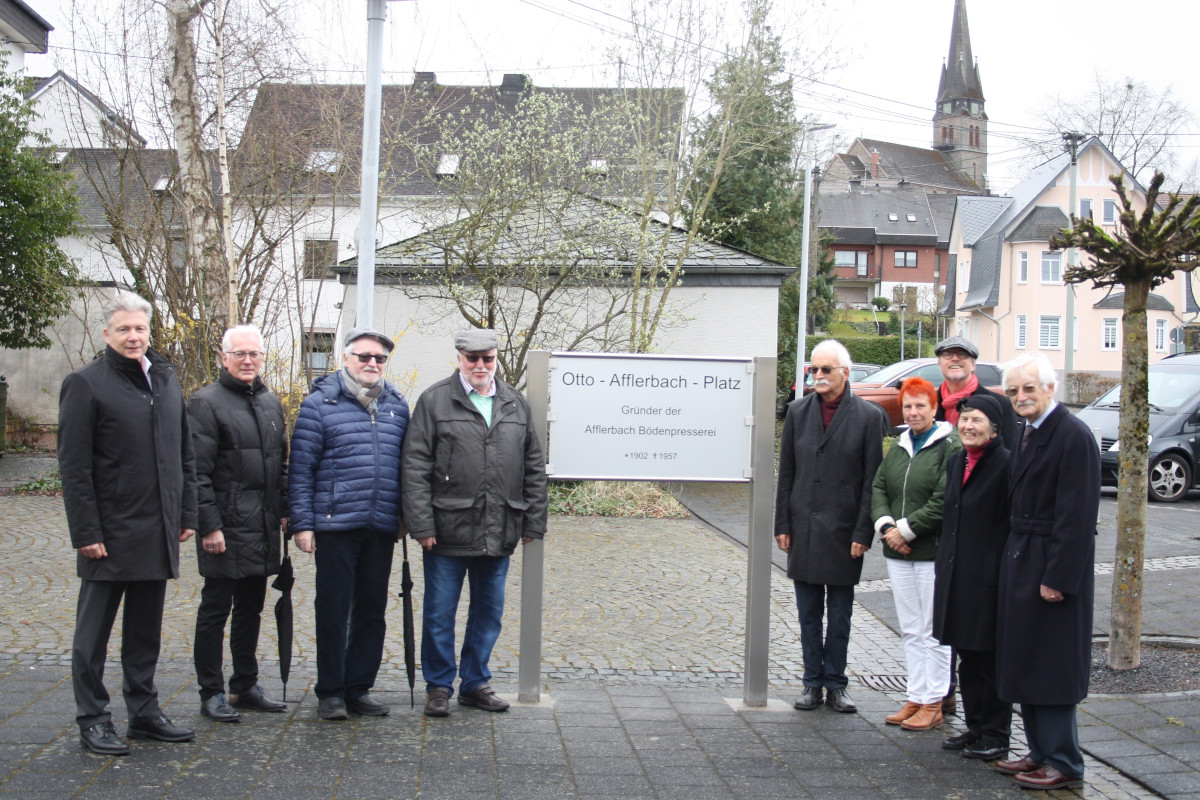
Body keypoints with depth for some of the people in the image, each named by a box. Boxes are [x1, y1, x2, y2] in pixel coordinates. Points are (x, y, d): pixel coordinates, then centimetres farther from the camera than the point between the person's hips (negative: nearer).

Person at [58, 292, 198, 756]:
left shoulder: (166, 379, 12)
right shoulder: (86, 384, -7)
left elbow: (184, 454, 16)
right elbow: (73, 467, -10)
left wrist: (186, 514, 10)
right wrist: (86, 532, -14)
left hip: (157, 534, 6)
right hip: (110, 535, -6)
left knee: (146, 630, 14)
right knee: (94, 630, 6)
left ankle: (144, 712, 24)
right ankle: (92, 719, 16)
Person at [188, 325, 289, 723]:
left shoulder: (271, 403, 14)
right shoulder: (207, 402, -7)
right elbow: (198, 471, -12)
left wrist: (283, 511, 12)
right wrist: (209, 525, -16)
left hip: (263, 527, 7)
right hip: (226, 527, -7)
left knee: (251, 608, 15)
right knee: (215, 609, 2)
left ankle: (246, 686, 25)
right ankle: (211, 693, 11)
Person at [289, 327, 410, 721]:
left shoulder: (397, 405, 11)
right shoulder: (319, 403, -1)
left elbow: (406, 463, 16)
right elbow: (301, 468, -3)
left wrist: (406, 515, 11)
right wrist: (302, 523, -8)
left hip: (381, 528, 4)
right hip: (335, 525, -4)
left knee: (372, 610, 10)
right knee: (333, 610, 3)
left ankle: (359, 688, 21)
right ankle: (330, 692, 15)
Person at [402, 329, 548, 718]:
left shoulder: (516, 404, 11)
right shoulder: (435, 401, -1)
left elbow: (534, 469, 13)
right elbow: (415, 467, -5)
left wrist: (533, 522, 7)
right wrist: (422, 525, -11)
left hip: (499, 535, 4)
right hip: (448, 531, -3)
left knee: (489, 612, 13)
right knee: (439, 613, 5)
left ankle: (476, 682, 28)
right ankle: (439, 686, 21)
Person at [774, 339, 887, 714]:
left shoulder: (869, 415, -3)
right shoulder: (798, 411, 5)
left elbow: (872, 480, -4)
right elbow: (786, 473, 7)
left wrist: (863, 533, -8)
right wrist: (782, 525, 2)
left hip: (844, 529, -2)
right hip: (804, 528, 3)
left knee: (840, 614, 8)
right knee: (809, 613, 9)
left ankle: (836, 683, 19)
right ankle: (813, 682, 20)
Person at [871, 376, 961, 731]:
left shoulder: (950, 447, -8)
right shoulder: (899, 447, 14)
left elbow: (945, 501, -16)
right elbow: (878, 488, 12)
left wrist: (906, 529, -14)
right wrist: (885, 525, -6)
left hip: (934, 552, -7)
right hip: (898, 554, 7)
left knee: (932, 632, -1)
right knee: (910, 630, 11)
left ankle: (933, 705, 7)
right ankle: (915, 699, 19)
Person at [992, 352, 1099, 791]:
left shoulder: (1073, 436, -16)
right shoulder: (1027, 433, 12)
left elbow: (1077, 515, -19)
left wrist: (1058, 577, -20)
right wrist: (1015, 556, 10)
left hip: (1052, 566, -9)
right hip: (1021, 562, 9)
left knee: (1051, 667, -2)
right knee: (1025, 663, 14)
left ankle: (1063, 765, 9)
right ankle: (1041, 753, 24)